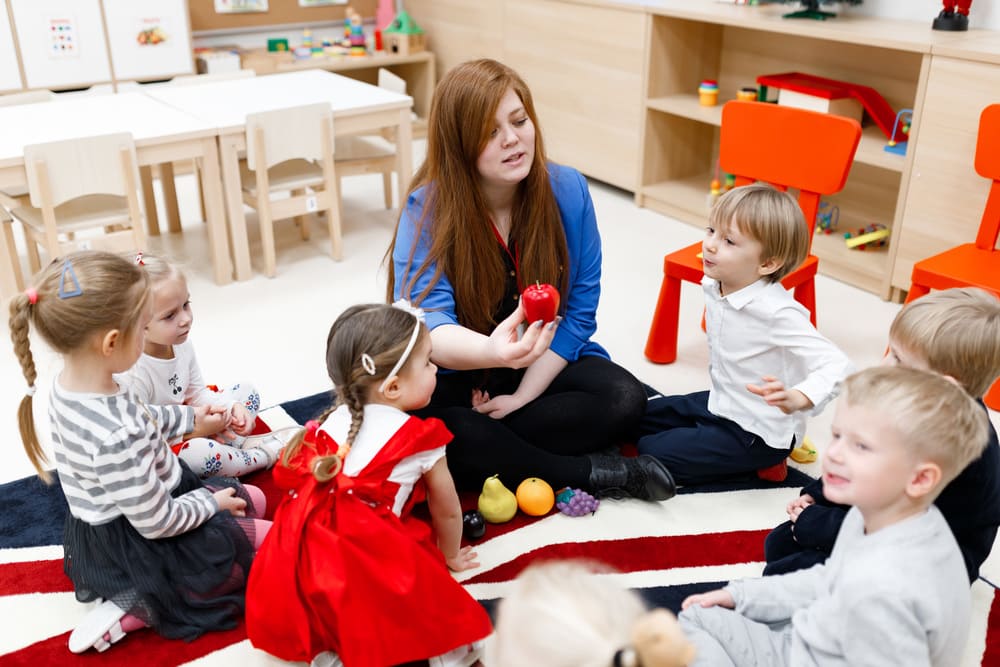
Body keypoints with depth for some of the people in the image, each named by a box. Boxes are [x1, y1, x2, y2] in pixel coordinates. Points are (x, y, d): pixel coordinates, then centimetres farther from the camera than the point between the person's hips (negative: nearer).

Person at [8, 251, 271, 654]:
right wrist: (213, 503, -10)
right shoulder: (117, 437, -39)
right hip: (144, 548, -9)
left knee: (254, 500, 23)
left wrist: (189, 418, 13)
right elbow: (157, 523, -27)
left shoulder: (67, 386, -10)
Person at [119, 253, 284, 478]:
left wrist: (231, 408, -12)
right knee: (203, 452, -38)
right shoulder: (132, 375, -33)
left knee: (246, 391, 12)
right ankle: (262, 456, -9)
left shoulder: (181, 344, -7)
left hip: (189, 431, 9)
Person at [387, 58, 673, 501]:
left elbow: (579, 310, -5)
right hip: (457, 378, -2)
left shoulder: (567, 190, -11)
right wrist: (492, 351, -57)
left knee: (624, 399, -24)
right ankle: (590, 473, -21)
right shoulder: (427, 210, -20)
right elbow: (427, 325, -34)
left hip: (546, 366, 3)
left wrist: (524, 395, -15)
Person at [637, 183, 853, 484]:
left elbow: (836, 366, -36)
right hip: (720, 403, 9)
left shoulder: (777, 313, -31)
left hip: (758, 433, -9)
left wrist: (796, 399, -52)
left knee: (653, 452, -13)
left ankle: (762, 461, 2)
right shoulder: (713, 286, -6)